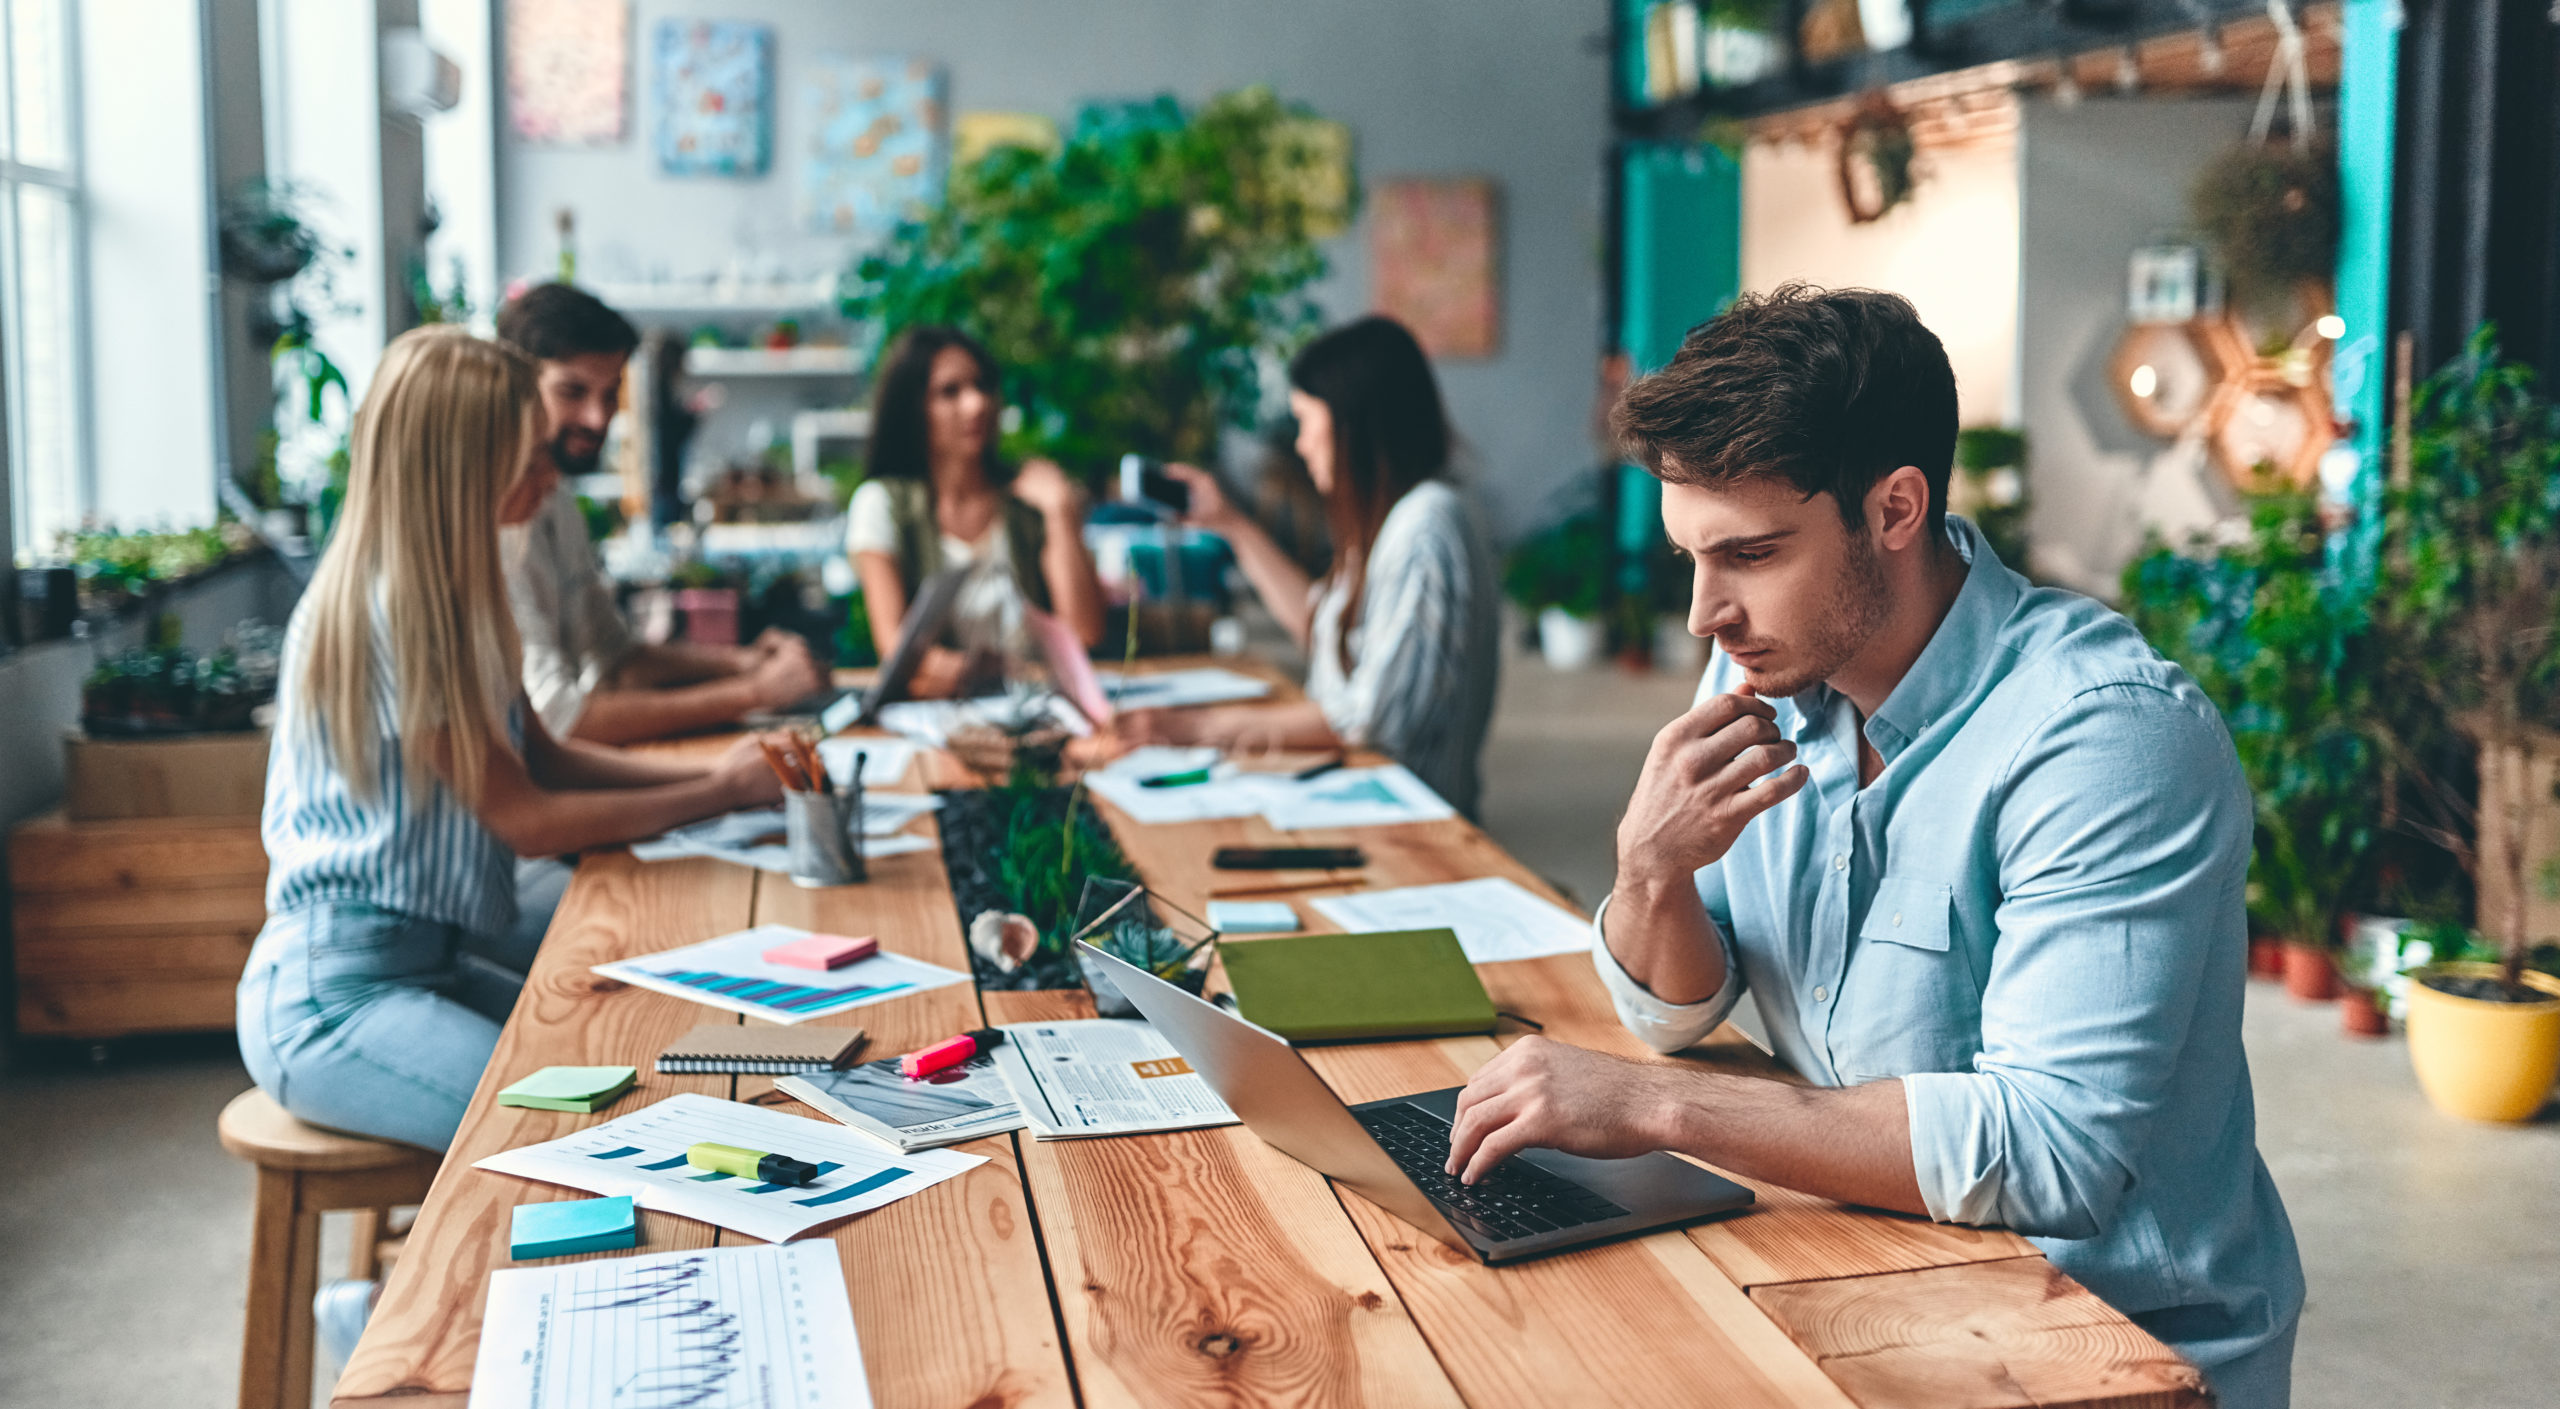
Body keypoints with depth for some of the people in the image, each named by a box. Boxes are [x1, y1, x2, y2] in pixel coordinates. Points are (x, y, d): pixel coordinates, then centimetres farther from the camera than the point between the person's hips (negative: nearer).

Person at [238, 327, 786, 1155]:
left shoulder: (450, 589, 10)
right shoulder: (380, 613, -19)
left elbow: (540, 756, 14)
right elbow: (528, 821, -15)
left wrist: (709, 772, 1)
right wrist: (723, 795, -10)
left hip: (440, 959, 9)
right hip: (332, 993, -9)